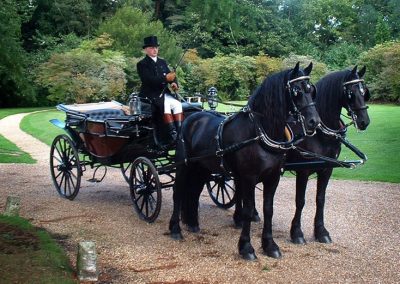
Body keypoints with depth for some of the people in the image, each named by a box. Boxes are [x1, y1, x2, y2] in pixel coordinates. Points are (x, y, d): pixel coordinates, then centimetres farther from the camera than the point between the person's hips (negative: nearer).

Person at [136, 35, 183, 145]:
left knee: (177, 104, -21)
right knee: (166, 104, -32)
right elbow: (148, 80, -16)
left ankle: (180, 133, -29)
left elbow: (171, 75, 12)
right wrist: (165, 78, -28)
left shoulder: (162, 62, 20)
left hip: (164, 93, 6)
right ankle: (172, 134, -36)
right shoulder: (142, 64, 0)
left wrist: (174, 83, -13)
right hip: (150, 94, -6)